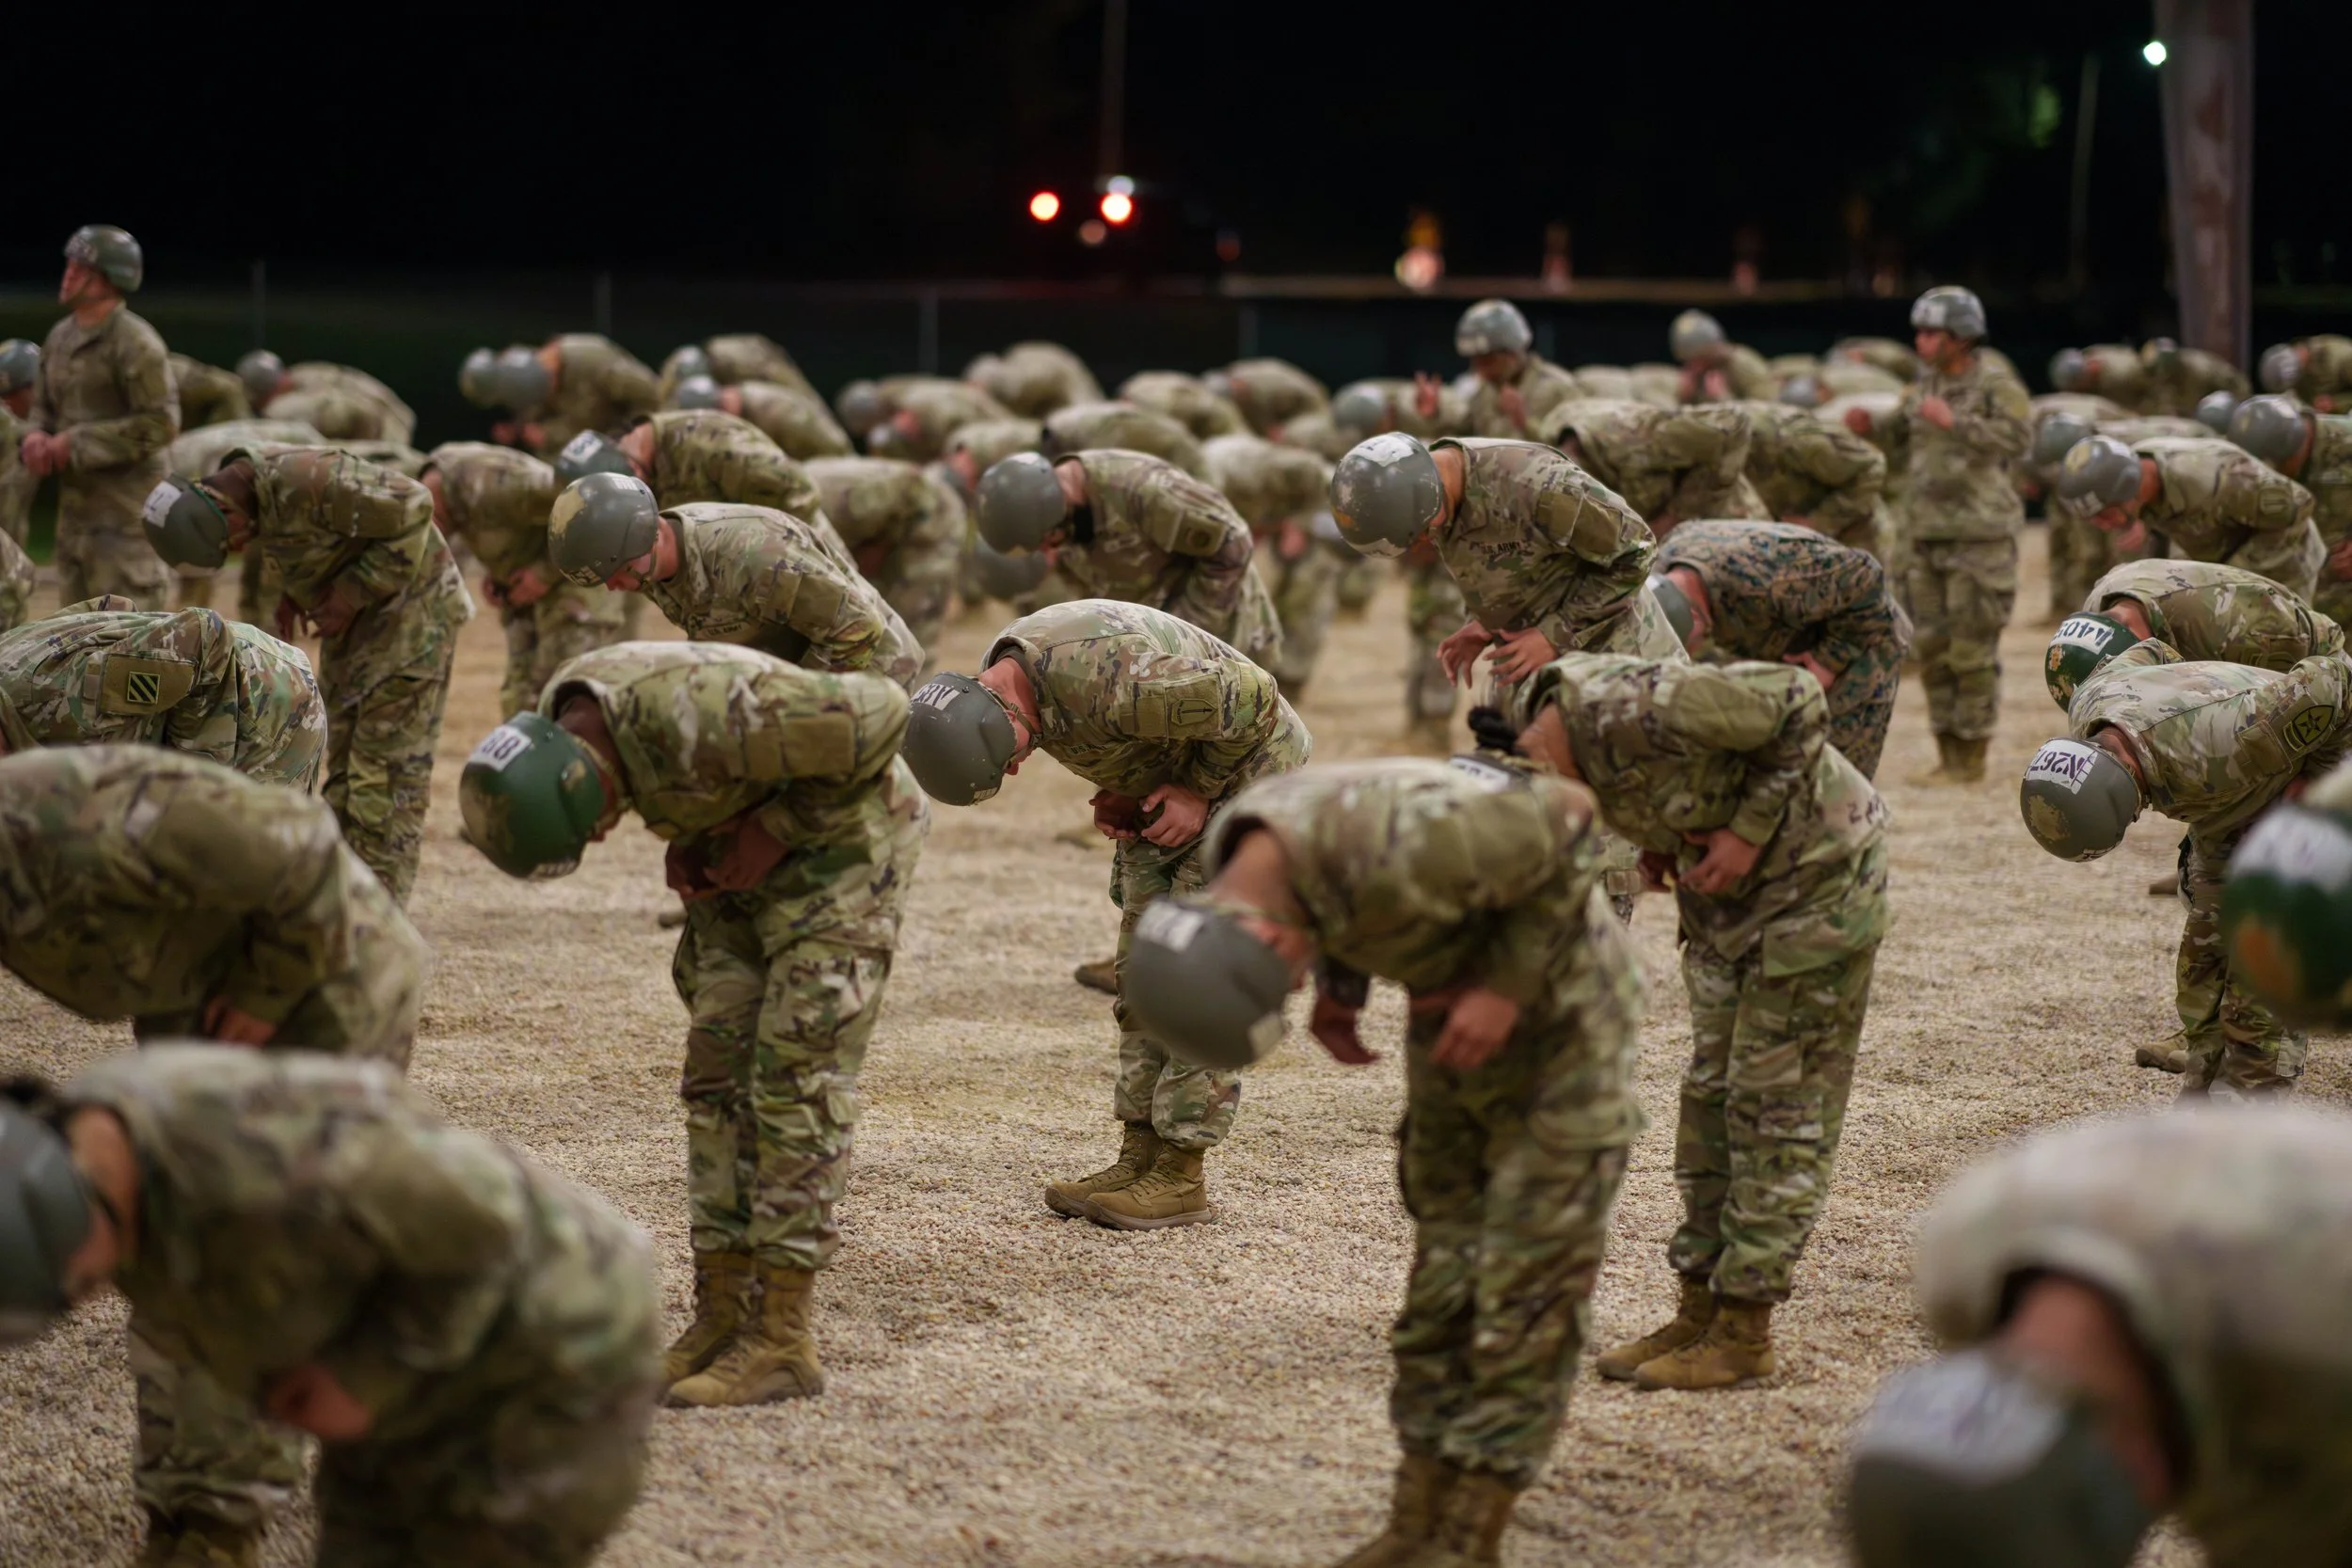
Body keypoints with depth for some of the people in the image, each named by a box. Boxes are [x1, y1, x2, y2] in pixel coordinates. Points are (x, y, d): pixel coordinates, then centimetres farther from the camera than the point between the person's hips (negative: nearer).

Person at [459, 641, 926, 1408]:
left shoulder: (703, 718, -37)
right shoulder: (554, 729, -10)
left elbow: (877, 714, -30)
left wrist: (779, 826, -23)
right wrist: (683, 840, -5)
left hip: (844, 837, -8)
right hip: (748, 853, 8)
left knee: (796, 1078, -12)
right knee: (719, 1071, 2)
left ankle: (780, 1340, -10)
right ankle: (724, 1311, 7)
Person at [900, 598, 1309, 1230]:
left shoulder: (1106, 679, -37)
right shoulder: (1000, 675, -8)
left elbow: (1249, 698, -30)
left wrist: (1201, 789, -20)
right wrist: (1117, 790, -2)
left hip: (1249, 765, -9)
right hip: (1164, 785, 9)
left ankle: (1182, 1176, -8)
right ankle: (1140, 1156, 9)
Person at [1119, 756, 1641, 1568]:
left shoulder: (1403, 851, -39)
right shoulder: (1238, 860, -14)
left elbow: (1566, 813, -26)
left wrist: (1510, 987, -25)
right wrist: (1340, 984, -5)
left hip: (1562, 1004, -7)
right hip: (1461, 999, 7)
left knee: (1526, 1283, -6)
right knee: (1444, 1266, 7)